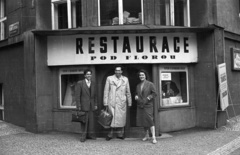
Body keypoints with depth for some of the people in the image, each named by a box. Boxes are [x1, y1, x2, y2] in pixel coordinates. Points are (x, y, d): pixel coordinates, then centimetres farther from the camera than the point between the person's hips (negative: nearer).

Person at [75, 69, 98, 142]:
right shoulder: (80, 83, -4)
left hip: (91, 105, 5)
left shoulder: (93, 83, 11)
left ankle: (90, 134, 16)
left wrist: (96, 104, 9)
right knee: (84, 121, -2)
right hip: (84, 105, -4)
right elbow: (77, 95, -6)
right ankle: (83, 136, 7)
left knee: (91, 120, 6)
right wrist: (78, 106, -10)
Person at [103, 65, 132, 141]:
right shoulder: (109, 78, 4)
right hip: (111, 102, -2)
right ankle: (110, 134, 6)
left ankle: (120, 134, 16)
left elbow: (128, 92, 12)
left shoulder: (125, 79, 9)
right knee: (112, 118, -5)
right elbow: (106, 91, 3)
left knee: (121, 118, 4)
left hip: (121, 102, 2)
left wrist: (129, 102, 11)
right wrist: (105, 102, -2)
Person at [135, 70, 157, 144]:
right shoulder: (138, 86, 13)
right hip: (140, 106, 5)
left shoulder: (150, 84, -3)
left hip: (148, 105, -5)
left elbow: (154, 93, -5)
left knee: (149, 120, -12)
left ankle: (154, 137, -10)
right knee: (143, 121, 9)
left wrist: (147, 98, -15)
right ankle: (146, 135, 23)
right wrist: (136, 96, 2)